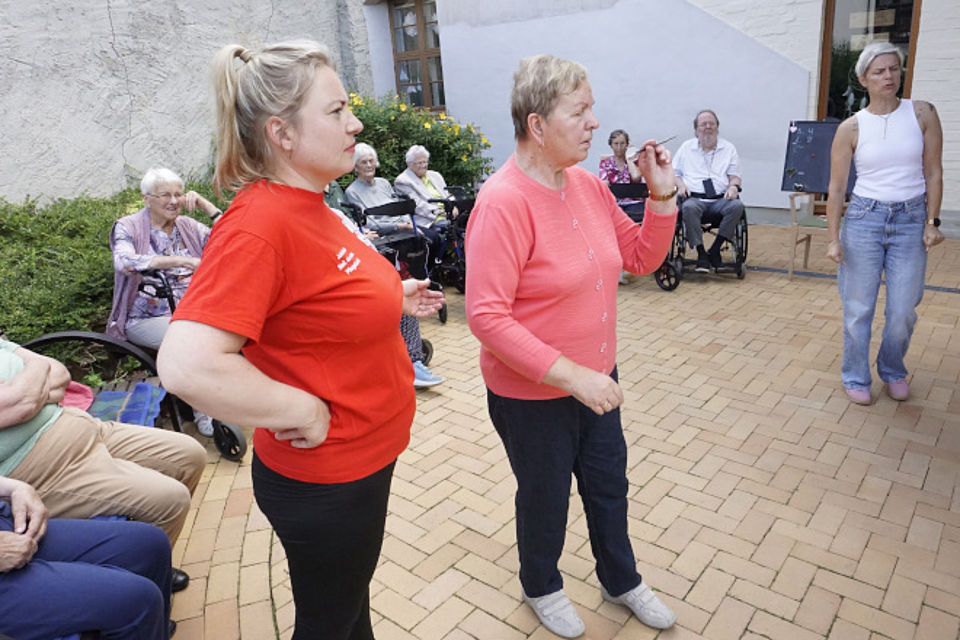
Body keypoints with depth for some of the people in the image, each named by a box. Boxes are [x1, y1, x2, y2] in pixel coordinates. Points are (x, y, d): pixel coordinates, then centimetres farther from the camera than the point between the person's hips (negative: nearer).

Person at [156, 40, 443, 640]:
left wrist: (389, 296, 7)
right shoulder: (259, 223, -27)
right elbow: (187, 366, -36)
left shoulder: (308, 206, 1)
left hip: (361, 456, 8)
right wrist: (303, 410, -25)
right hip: (325, 480, -8)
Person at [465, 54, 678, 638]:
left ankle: (621, 580, 52)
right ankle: (541, 587, 49)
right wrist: (570, 375, -28)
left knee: (609, 484, 24)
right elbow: (487, 316, -29)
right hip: (531, 395, -7)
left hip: (595, 379, 7)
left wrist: (662, 196, -7)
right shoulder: (504, 202, -25)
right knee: (546, 498, 18)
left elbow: (643, 257, 9)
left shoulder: (590, 185, -1)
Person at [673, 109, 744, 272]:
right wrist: (681, 185, -5)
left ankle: (715, 249, -21)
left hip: (721, 198, 1)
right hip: (694, 197, -1)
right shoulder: (686, 147, 18)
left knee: (737, 206, -32)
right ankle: (701, 253, -28)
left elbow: (735, 176, 13)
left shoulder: (728, 148, 18)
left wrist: (734, 186, -10)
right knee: (689, 207, -38)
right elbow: (674, 173, 17)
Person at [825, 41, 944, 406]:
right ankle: (855, 378, 21)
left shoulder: (922, 114, 2)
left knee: (903, 310, 3)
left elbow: (933, 172, 3)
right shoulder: (851, 128, -2)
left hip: (911, 219, 1)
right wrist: (833, 237, -4)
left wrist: (932, 222, -3)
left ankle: (893, 371, 29)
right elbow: (836, 187, 0)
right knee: (859, 307, 4)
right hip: (864, 218, -1)